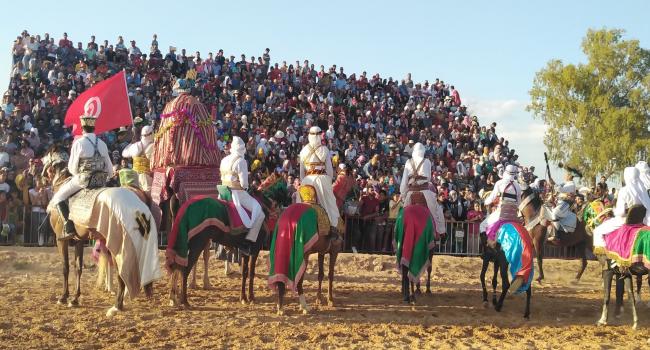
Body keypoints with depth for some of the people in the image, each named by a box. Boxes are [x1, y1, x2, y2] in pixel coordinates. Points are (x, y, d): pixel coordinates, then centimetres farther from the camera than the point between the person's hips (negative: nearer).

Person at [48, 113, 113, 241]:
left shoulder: (79, 143, -6)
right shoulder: (102, 143, 8)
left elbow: (72, 167, -3)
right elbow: (109, 168, 11)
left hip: (83, 179, -5)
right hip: (101, 181, 5)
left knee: (59, 197, 9)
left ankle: (68, 228, -6)